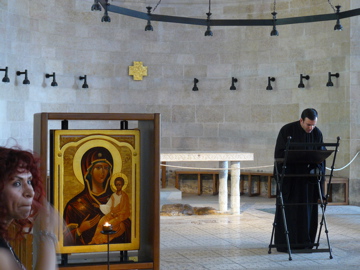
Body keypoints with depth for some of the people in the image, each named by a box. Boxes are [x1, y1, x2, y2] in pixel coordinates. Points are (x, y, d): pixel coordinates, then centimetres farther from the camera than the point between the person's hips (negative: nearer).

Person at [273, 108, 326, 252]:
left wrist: (317, 169, -13)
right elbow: (280, 153, -10)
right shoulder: (287, 130, -11)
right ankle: (284, 243, 4)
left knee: (307, 210, 5)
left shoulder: (317, 133, -1)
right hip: (289, 176, -4)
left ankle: (304, 241, 14)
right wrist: (282, 174, -19)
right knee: (288, 209, -2)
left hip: (308, 176, 4)